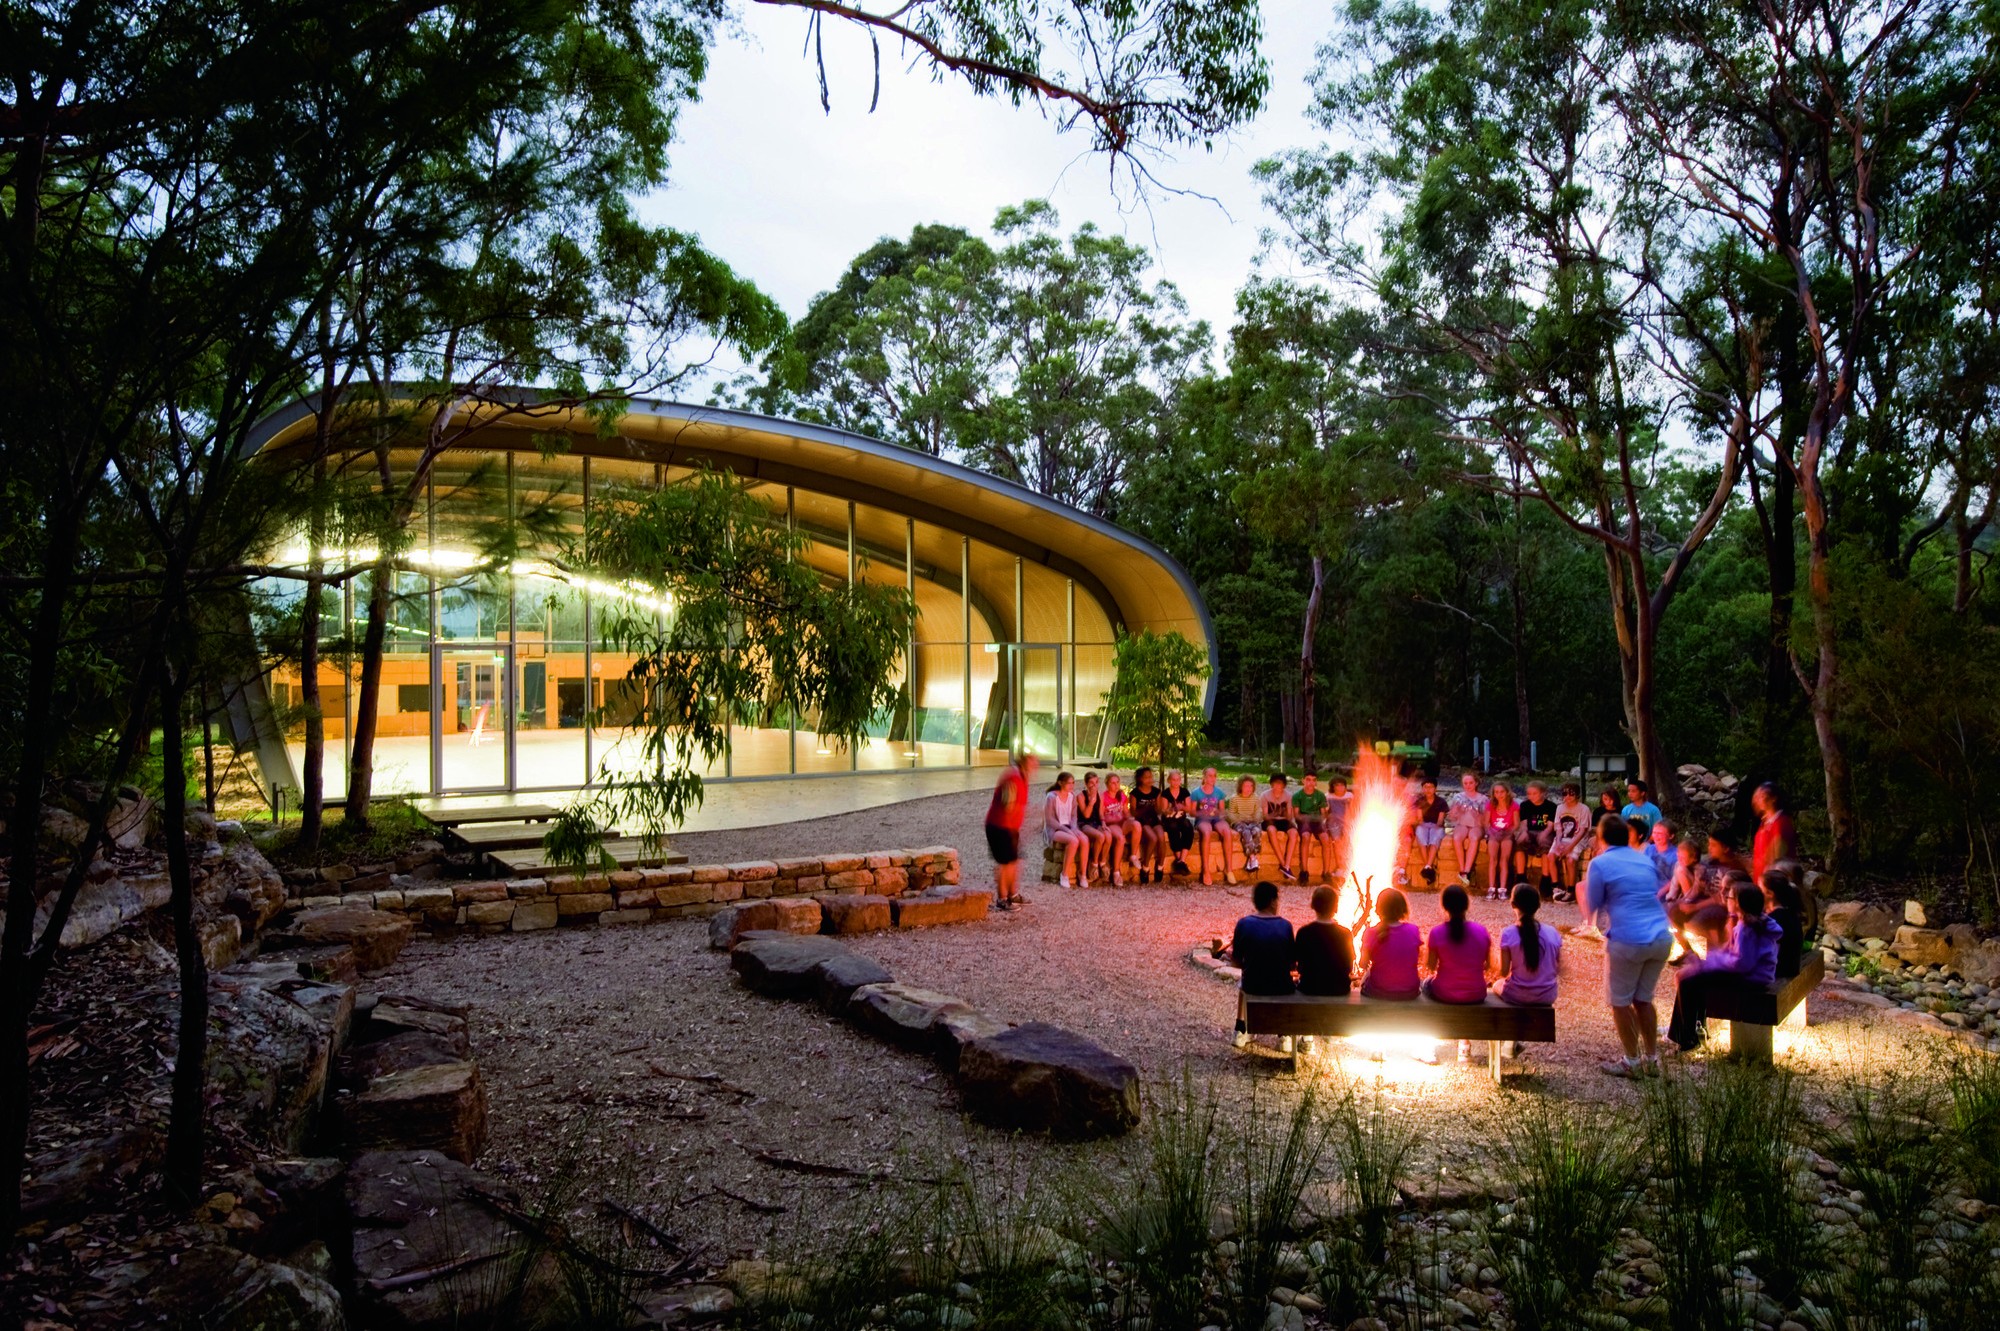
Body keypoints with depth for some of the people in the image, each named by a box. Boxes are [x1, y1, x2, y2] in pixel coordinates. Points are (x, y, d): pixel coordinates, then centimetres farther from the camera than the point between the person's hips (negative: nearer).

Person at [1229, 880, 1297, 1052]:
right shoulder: (1285, 925, -12)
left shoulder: (1244, 924, -12)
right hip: (1281, 987, -1)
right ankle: (1285, 1037, 29)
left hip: (1252, 987, 1)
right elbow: (1291, 963, -6)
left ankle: (1241, 1032, 37)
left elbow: (1237, 961, -4)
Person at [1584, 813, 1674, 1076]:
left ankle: (1632, 1062, 15)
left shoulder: (1600, 863, -3)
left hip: (1628, 941, -6)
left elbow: (1590, 909, 3)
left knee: (1620, 1002, 10)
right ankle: (1651, 1059, 24)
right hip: (1662, 938, 6)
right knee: (1644, 999, 20)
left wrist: (1583, 888, 20)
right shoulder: (1646, 860, 15)